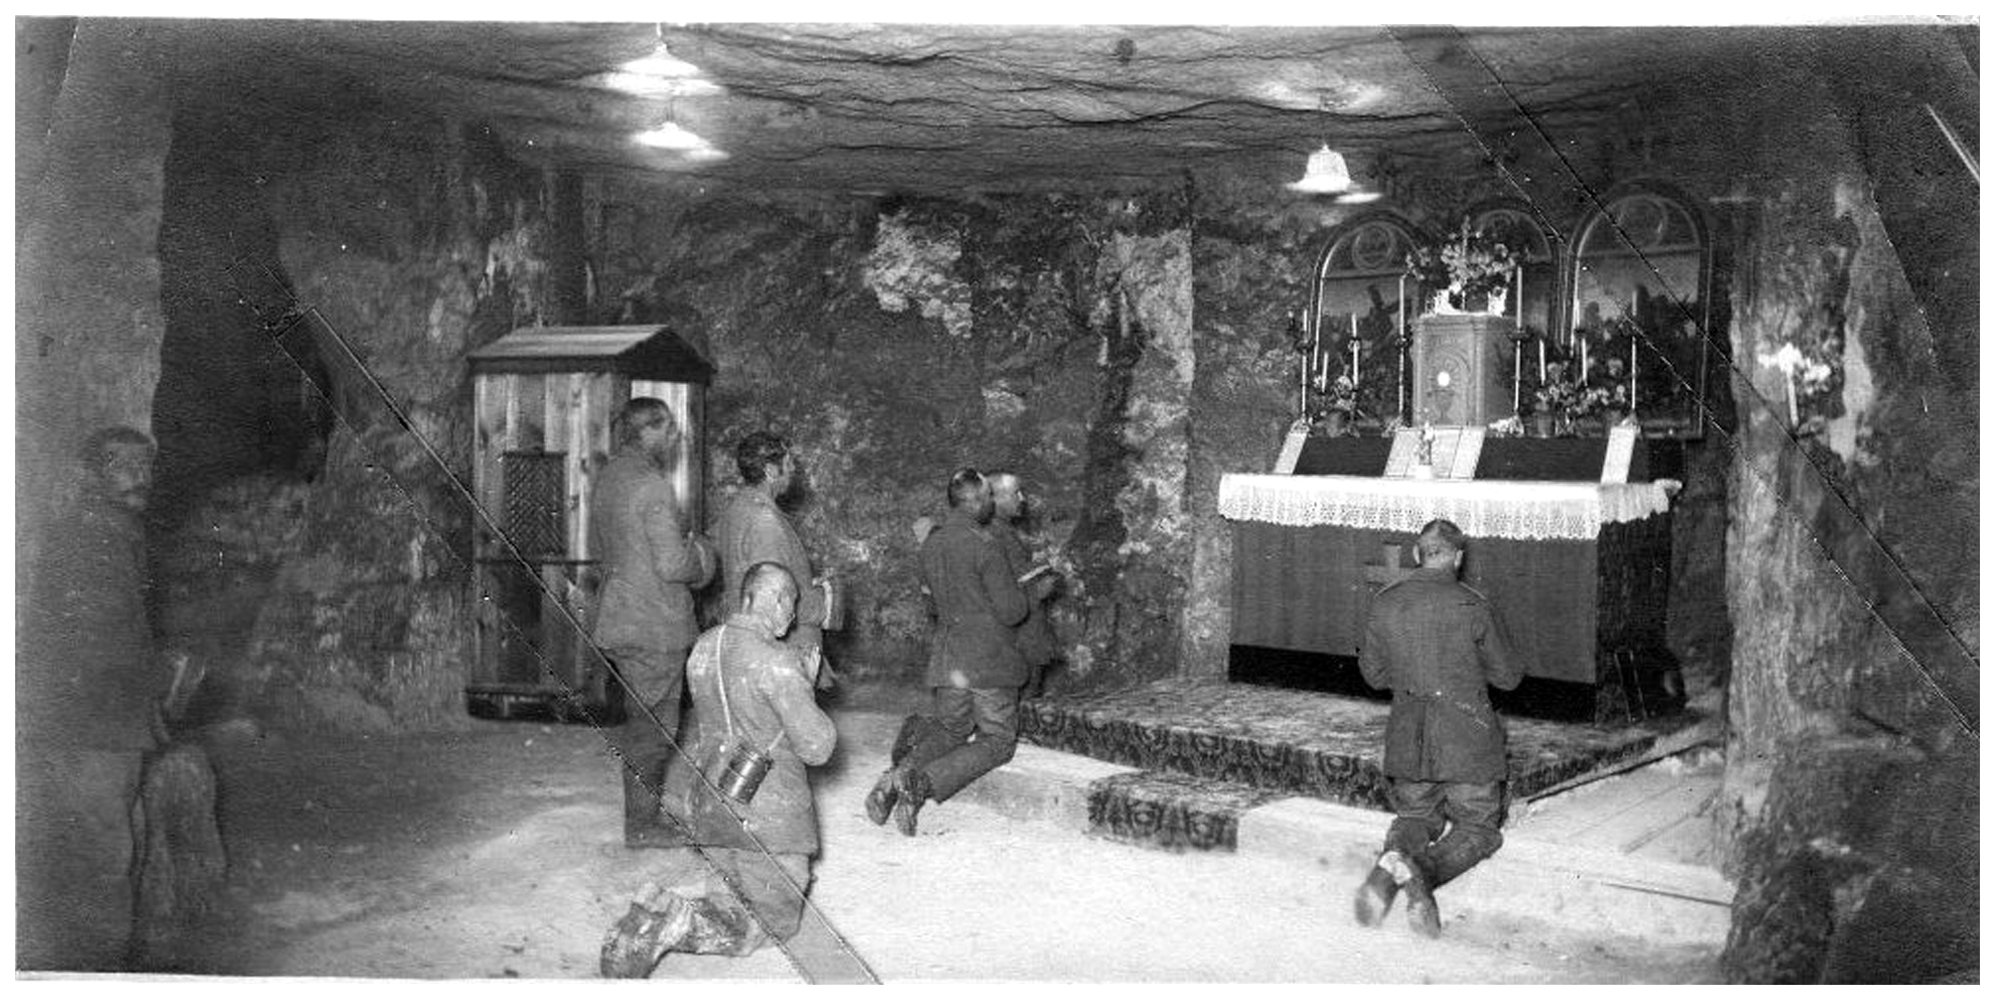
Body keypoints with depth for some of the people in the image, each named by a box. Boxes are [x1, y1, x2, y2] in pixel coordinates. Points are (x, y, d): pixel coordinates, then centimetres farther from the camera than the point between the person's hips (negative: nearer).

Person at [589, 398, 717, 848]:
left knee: (642, 716, 18)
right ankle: (643, 824, 12)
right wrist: (699, 560, -3)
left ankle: (641, 815, 28)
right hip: (654, 621, -9)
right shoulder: (652, 486, -20)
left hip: (619, 615, 9)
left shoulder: (610, 476, 8)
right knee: (655, 723, 2)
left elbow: (598, 546, 20)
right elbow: (672, 565, -22)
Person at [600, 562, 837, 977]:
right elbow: (816, 747, -19)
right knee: (774, 916, 9)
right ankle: (685, 922, -15)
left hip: (712, 804, 6)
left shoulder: (702, 649, 2)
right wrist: (807, 688, 0)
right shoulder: (779, 662, -21)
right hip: (770, 814, -6)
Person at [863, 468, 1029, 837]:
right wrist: (1021, 594, 10)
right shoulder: (984, 545, -15)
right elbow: (1012, 611, -15)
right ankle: (923, 782, -16)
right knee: (996, 740, 5)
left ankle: (897, 775, -5)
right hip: (989, 659, -6)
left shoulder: (930, 546, 8)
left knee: (950, 729, 23)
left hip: (947, 659, 6)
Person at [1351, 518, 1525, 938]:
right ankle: (1422, 871, -19)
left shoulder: (1383, 604, 1)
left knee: (1415, 816, 21)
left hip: (1408, 734, 4)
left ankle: (1392, 861, -12)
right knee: (1478, 826, 10)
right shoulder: (1472, 606, -9)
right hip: (1467, 735, -3)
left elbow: (1374, 674, 12)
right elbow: (1508, 676, 2)